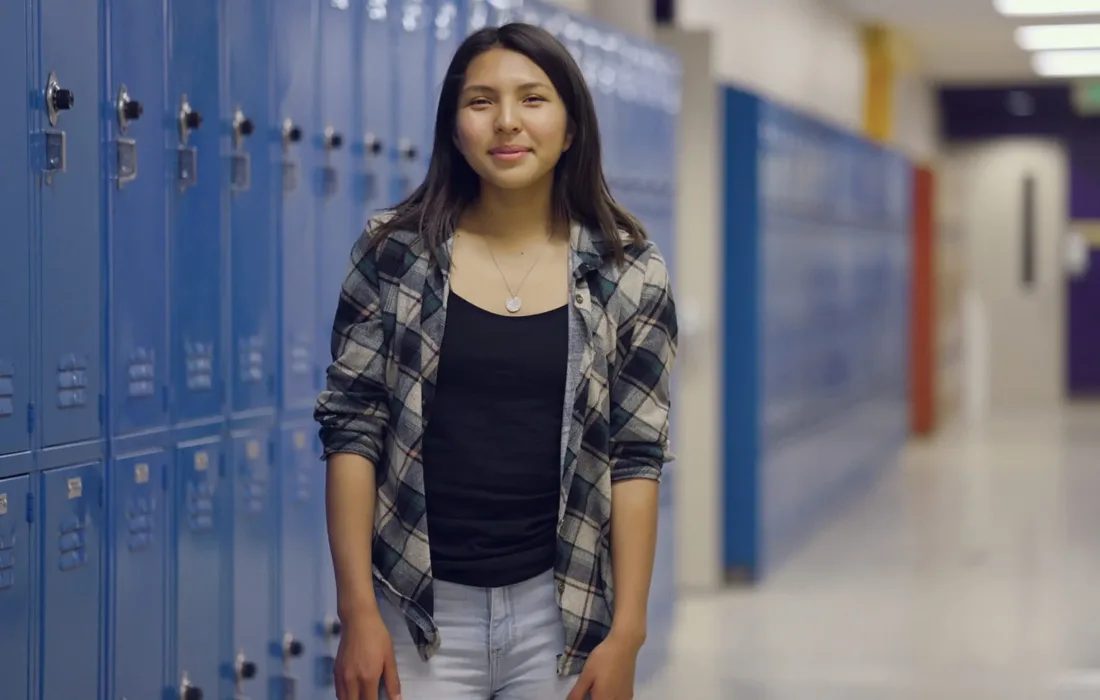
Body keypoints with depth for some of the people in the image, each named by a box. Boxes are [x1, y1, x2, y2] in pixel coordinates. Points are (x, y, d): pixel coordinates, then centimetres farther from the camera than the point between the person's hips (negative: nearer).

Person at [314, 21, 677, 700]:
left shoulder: (628, 274, -1)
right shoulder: (395, 254, -1)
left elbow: (637, 459, -1)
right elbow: (352, 432, -1)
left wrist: (626, 634, -5)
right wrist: (357, 611, -6)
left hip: (561, 616, 1)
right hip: (420, 614, 0)